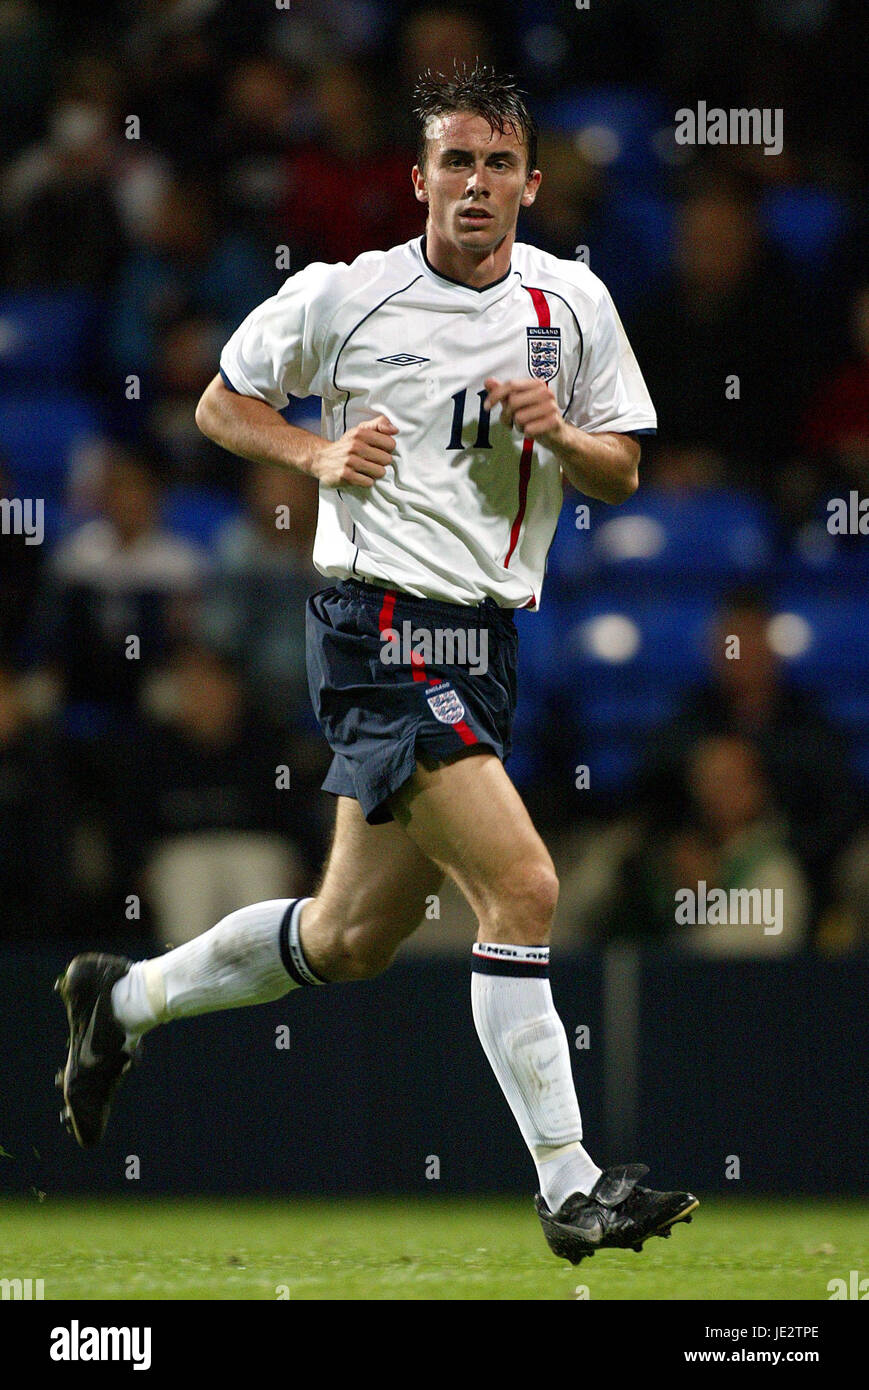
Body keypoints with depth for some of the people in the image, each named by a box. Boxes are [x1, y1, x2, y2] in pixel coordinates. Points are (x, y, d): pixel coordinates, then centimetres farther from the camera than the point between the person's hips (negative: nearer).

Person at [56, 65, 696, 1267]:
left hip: (481, 646, 6)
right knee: (523, 888, -19)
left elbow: (622, 473, 13)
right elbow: (221, 404, 10)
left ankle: (125, 999, 37)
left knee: (351, 940, 15)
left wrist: (559, 435, -8)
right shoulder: (346, 297, -3)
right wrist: (321, 454, -8)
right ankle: (570, 1189, -16)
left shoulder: (571, 301, 8)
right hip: (382, 627, -6)